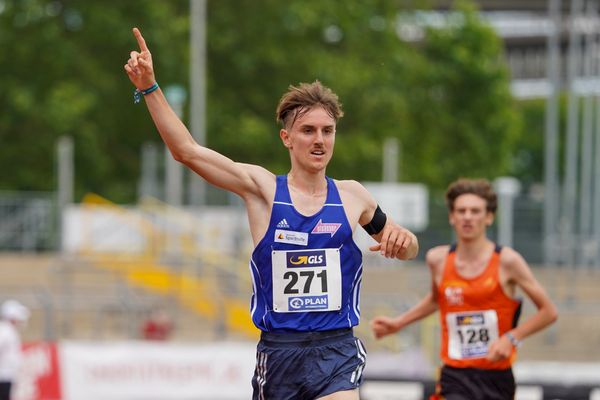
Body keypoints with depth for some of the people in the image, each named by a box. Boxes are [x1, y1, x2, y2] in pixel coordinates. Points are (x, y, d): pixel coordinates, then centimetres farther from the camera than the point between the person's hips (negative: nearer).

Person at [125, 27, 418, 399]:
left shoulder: (351, 196, 7)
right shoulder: (263, 188, 2)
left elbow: (408, 249, 20)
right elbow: (187, 150, -5)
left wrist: (402, 239, -4)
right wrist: (150, 88, -12)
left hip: (336, 351, 0)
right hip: (278, 351, 0)